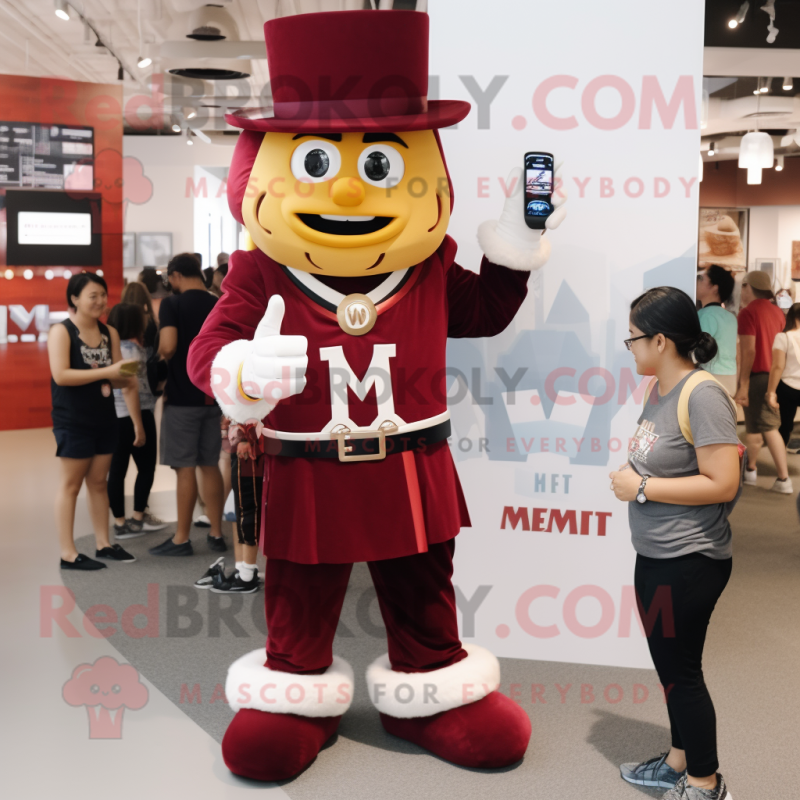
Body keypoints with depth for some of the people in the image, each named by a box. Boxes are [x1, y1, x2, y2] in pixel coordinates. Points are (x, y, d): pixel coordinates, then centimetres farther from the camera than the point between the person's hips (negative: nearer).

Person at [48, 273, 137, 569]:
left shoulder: (110, 333, 7)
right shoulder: (61, 332, -9)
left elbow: (116, 378, 10)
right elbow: (60, 375, -20)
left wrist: (124, 376, -14)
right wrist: (105, 372, -23)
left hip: (105, 418, 6)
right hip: (72, 421, -6)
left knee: (98, 482, 12)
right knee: (71, 484, -1)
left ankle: (103, 544, 19)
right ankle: (68, 554, 3)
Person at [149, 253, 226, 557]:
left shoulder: (172, 304, -10)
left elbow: (168, 346, -22)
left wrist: (163, 355, -1)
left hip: (182, 398, -5)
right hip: (212, 396, 5)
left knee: (186, 468, -1)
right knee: (210, 465, 12)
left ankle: (181, 539, 7)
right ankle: (216, 534, 18)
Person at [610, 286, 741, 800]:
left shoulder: (703, 396, -21)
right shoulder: (659, 391, 6)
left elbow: (722, 484, -25)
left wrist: (642, 487, -20)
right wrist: (629, 473, 2)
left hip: (689, 563, -8)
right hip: (654, 556, 8)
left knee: (681, 669, 6)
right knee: (669, 665, 20)